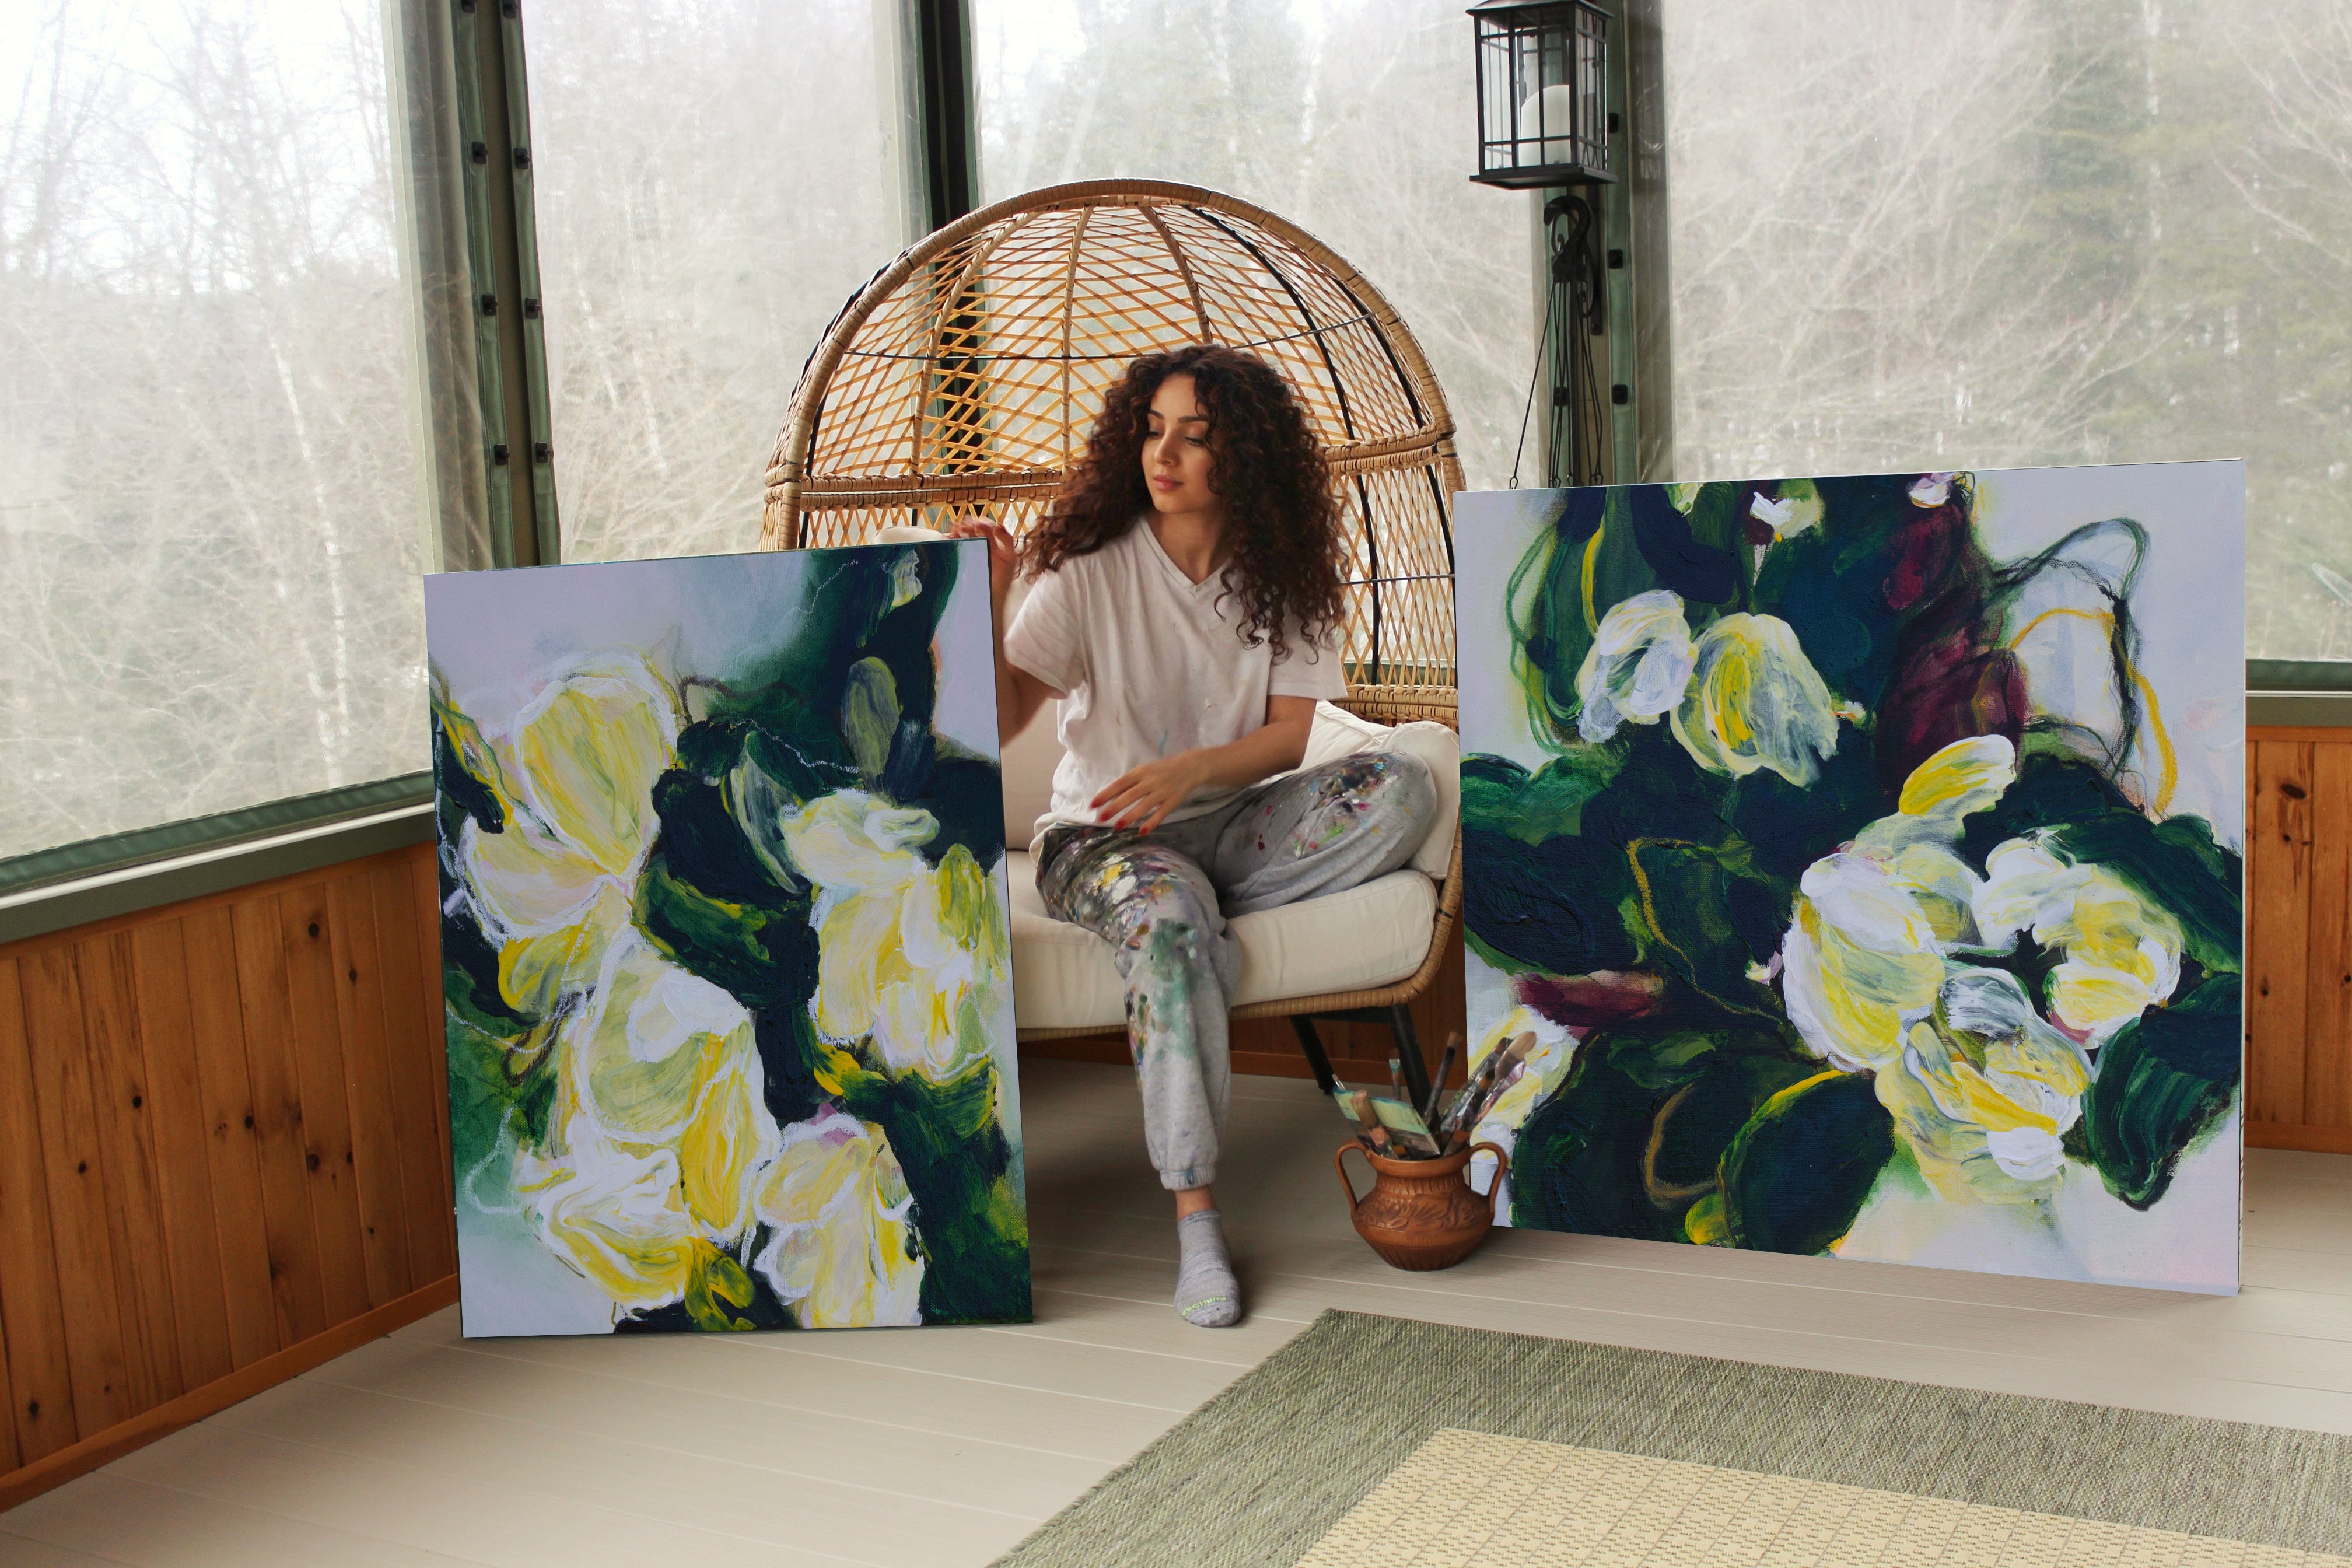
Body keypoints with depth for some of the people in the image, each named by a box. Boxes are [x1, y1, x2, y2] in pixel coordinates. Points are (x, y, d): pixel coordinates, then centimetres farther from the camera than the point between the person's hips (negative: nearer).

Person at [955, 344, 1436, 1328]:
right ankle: (1194, 1219, -36)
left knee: (1399, 788, -21)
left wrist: (1190, 770, -23)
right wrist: (985, 607, -27)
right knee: (1164, 916, -39)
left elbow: (1291, 732, -5)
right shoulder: (1089, 571, -4)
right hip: (1100, 836, -3)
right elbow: (998, 722, -11)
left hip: (1228, 826, 4)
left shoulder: (1282, 578, 4)